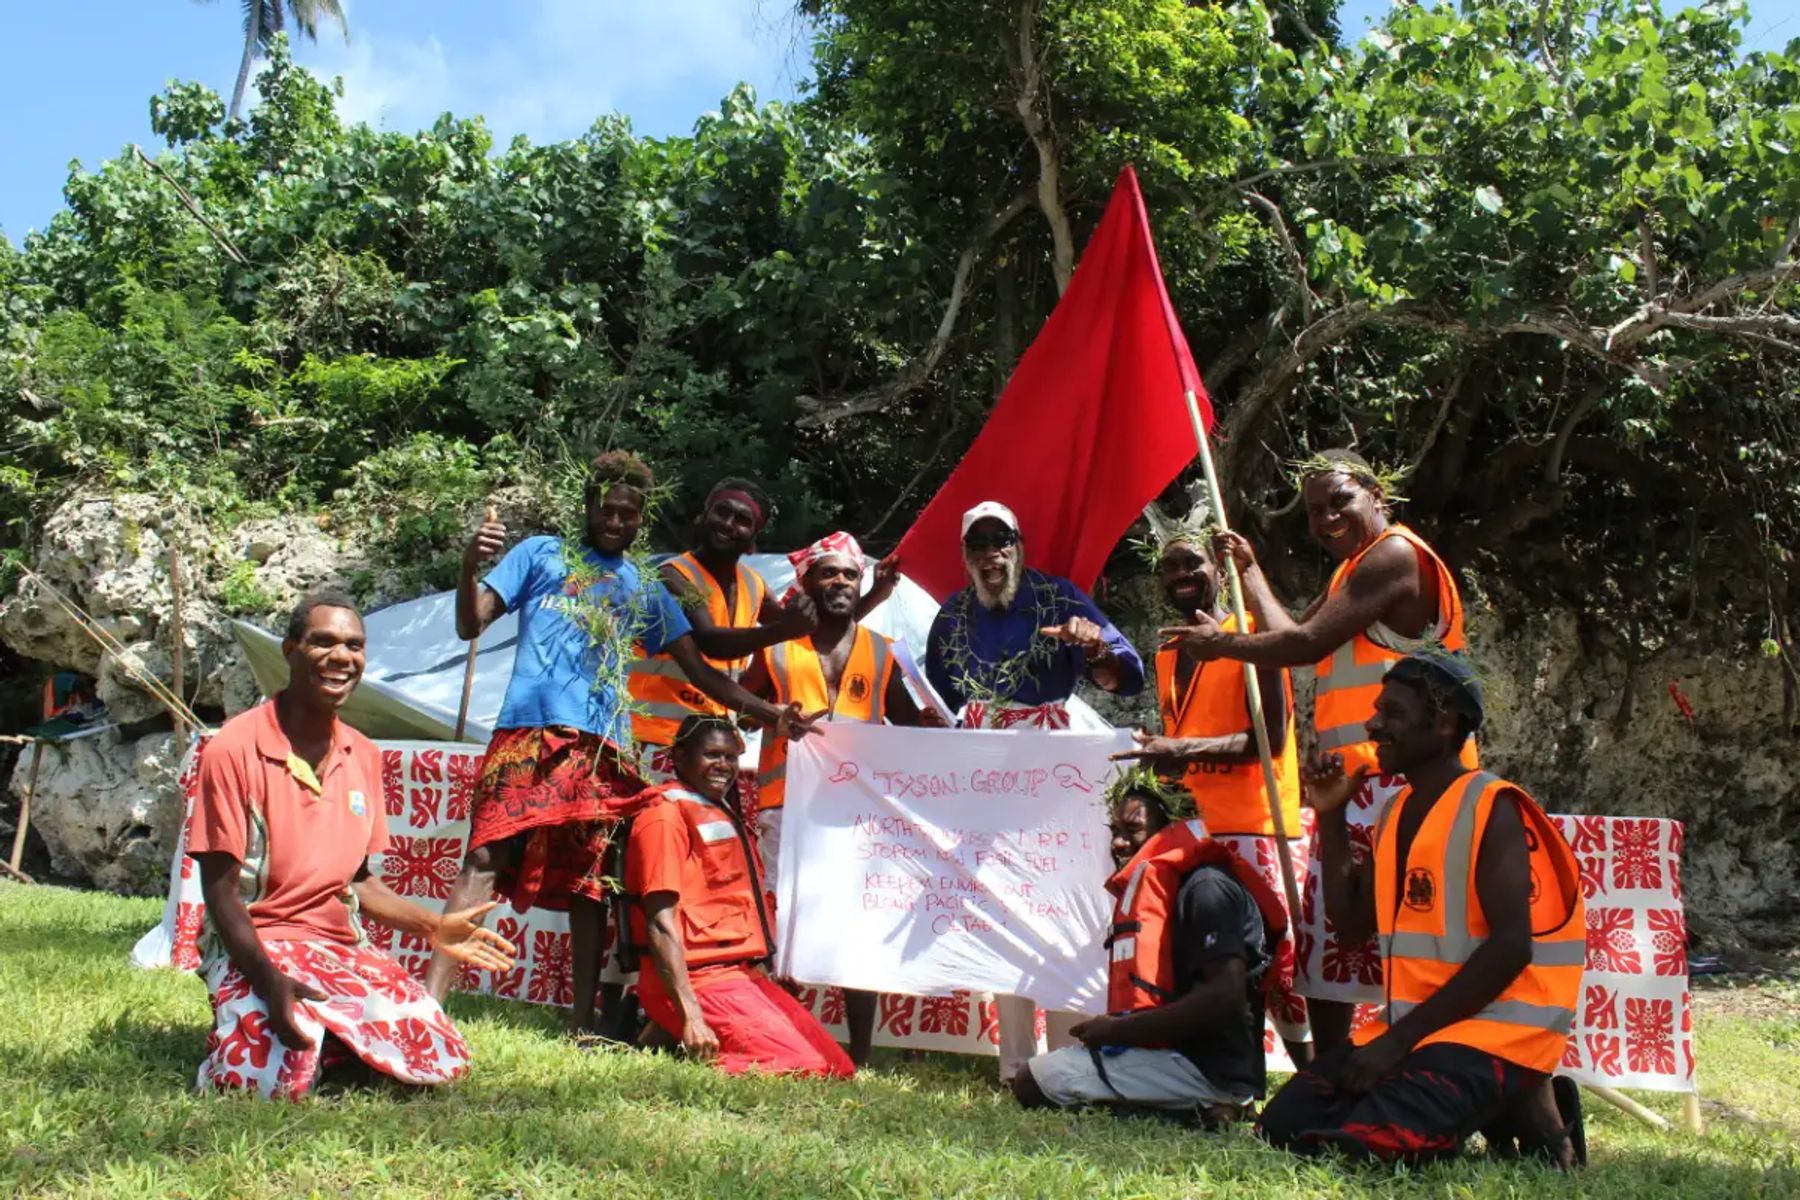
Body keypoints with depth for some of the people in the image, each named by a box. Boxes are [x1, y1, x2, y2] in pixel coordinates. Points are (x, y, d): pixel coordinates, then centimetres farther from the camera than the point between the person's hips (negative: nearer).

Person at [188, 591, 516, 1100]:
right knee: (279, 1078, -32)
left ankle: (324, 1034, 12)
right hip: (257, 947, -5)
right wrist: (269, 982, -26)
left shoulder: (364, 756, 7)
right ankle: (241, 1031, 2)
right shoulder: (235, 749, -12)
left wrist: (432, 926, 2)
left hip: (344, 947, 5)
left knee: (443, 1062, -10)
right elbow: (221, 889, -13)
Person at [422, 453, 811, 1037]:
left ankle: (582, 1019, 4)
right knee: (487, 858, -14)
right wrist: (469, 565, -11)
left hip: (604, 747, 3)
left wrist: (770, 713, 10)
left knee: (590, 879, 0)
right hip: (530, 731, -3)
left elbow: (699, 671, 21)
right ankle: (428, 999, -17)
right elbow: (471, 625, 9)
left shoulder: (647, 590, 23)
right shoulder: (541, 553, 15)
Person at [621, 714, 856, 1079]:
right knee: (801, 1071, -22)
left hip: (744, 974, 10)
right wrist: (690, 1016, -23)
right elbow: (661, 924, -16)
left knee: (838, 1070, 0)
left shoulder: (726, 814, 21)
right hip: (699, 979, -10)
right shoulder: (665, 816, -6)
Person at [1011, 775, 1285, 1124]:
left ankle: (1193, 1110, -10)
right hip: (1178, 1054, 10)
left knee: (1032, 1082, -13)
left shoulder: (1207, 888, -11)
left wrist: (1120, 1029, -17)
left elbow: (1225, 996, -23)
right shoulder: (1151, 892, 18)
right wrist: (1113, 1029, 3)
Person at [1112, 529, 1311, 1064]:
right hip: (1192, 824, 7)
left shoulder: (1251, 633, -5)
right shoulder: (1167, 656, 19)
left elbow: (1271, 737, -13)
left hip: (1254, 824, -7)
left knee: (1275, 960, -8)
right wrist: (1158, 756, 6)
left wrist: (1186, 750, -21)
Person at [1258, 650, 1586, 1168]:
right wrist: (1331, 818, 7)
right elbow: (1353, 920, 15)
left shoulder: (1491, 808, -12)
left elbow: (1511, 946, -19)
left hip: (1497, 1028, -8)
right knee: (1284, 1124, -4)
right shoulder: (1396, 812, 12)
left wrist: (1400, 1038, -20)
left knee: (1357, 1142, -27)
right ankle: (1492, 1107, 10)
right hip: (1407, 1027, 8)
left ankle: (1521, 1110, 1)